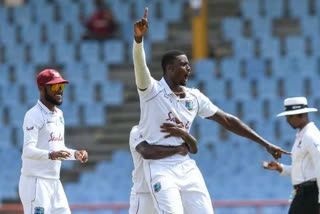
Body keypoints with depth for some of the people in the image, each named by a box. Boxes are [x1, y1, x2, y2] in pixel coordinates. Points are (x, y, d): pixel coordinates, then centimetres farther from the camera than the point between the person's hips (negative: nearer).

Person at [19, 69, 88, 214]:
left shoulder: (59, 114, 17)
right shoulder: (34, 115, -12)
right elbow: (28, 150, -24)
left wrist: (75, 154, 6)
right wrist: (50, 155, -41)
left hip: (54, 182, 9)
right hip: (35, 181, -9)